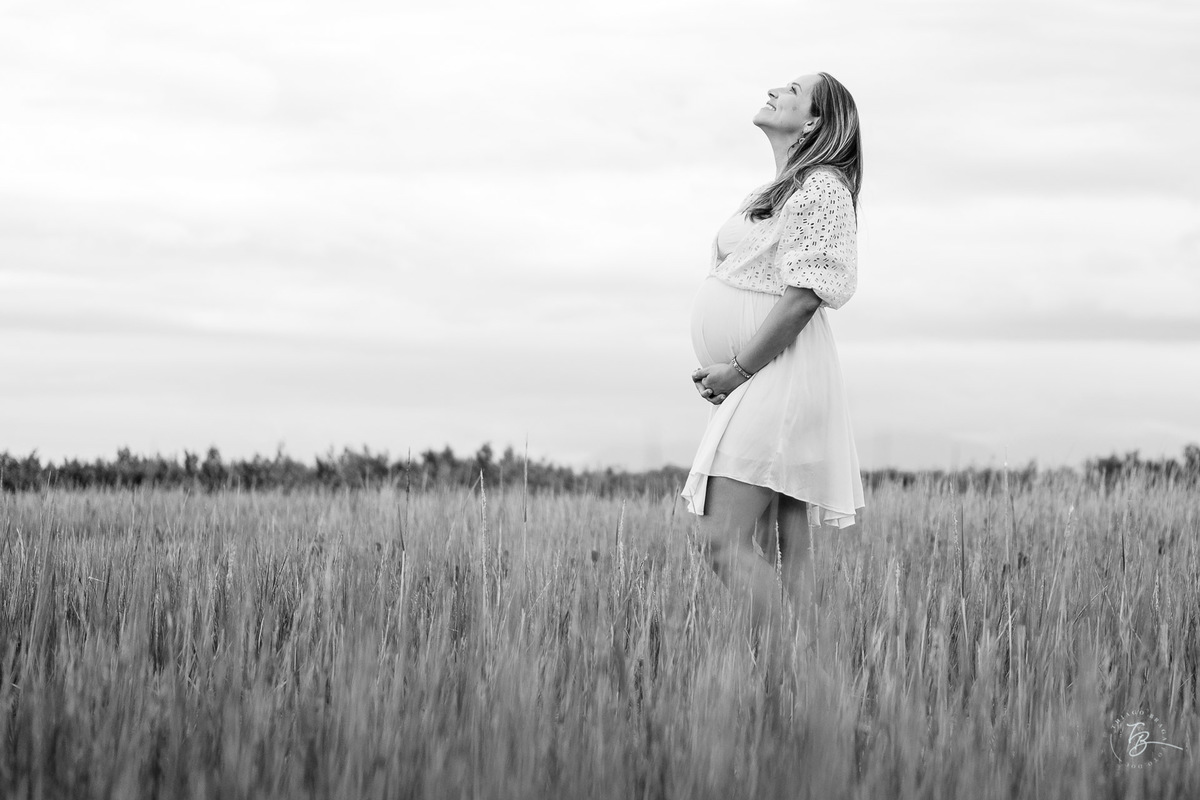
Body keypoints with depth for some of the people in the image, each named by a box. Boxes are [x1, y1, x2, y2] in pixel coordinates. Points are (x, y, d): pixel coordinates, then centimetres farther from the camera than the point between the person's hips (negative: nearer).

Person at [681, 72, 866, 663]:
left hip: (778, 378, -10)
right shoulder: (773, 192, 22)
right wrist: (720, 372, 9)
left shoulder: (820, 187, -7)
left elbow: (803, 294, -16)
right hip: (753, 387, 10)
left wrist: (739, 368, -14)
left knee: (722, 538, -19)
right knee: (784, 557, 5)